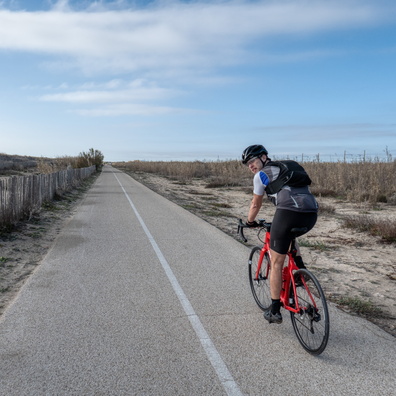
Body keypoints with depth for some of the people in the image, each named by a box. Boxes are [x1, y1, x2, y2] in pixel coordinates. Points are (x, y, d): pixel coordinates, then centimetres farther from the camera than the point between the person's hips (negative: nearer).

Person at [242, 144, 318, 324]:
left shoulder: (261, 175, 11)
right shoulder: (286, 168, 32)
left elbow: (256, 204, 18)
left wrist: (250, 222, 37)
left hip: (288, 212, -7)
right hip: (311, 214, 7)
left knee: (276, 263, 10)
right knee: (290, 233, 41)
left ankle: (275, 312, 18)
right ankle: (300, 268, 22)